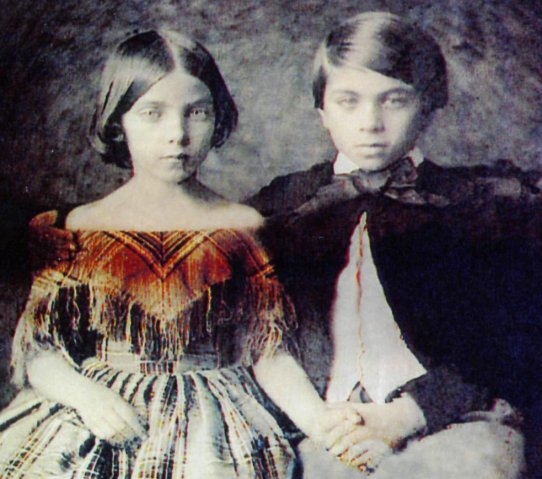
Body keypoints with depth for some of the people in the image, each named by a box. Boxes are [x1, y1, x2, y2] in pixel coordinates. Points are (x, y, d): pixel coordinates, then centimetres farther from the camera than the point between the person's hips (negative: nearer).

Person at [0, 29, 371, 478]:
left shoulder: (245, 228, 7)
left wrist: (317, 417, -14)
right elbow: (38, 351, 5)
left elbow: (271, 353, 3)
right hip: (96, 419, 1)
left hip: (214, 427, 0)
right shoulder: (77, 228, 7)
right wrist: (84, 394, -15)